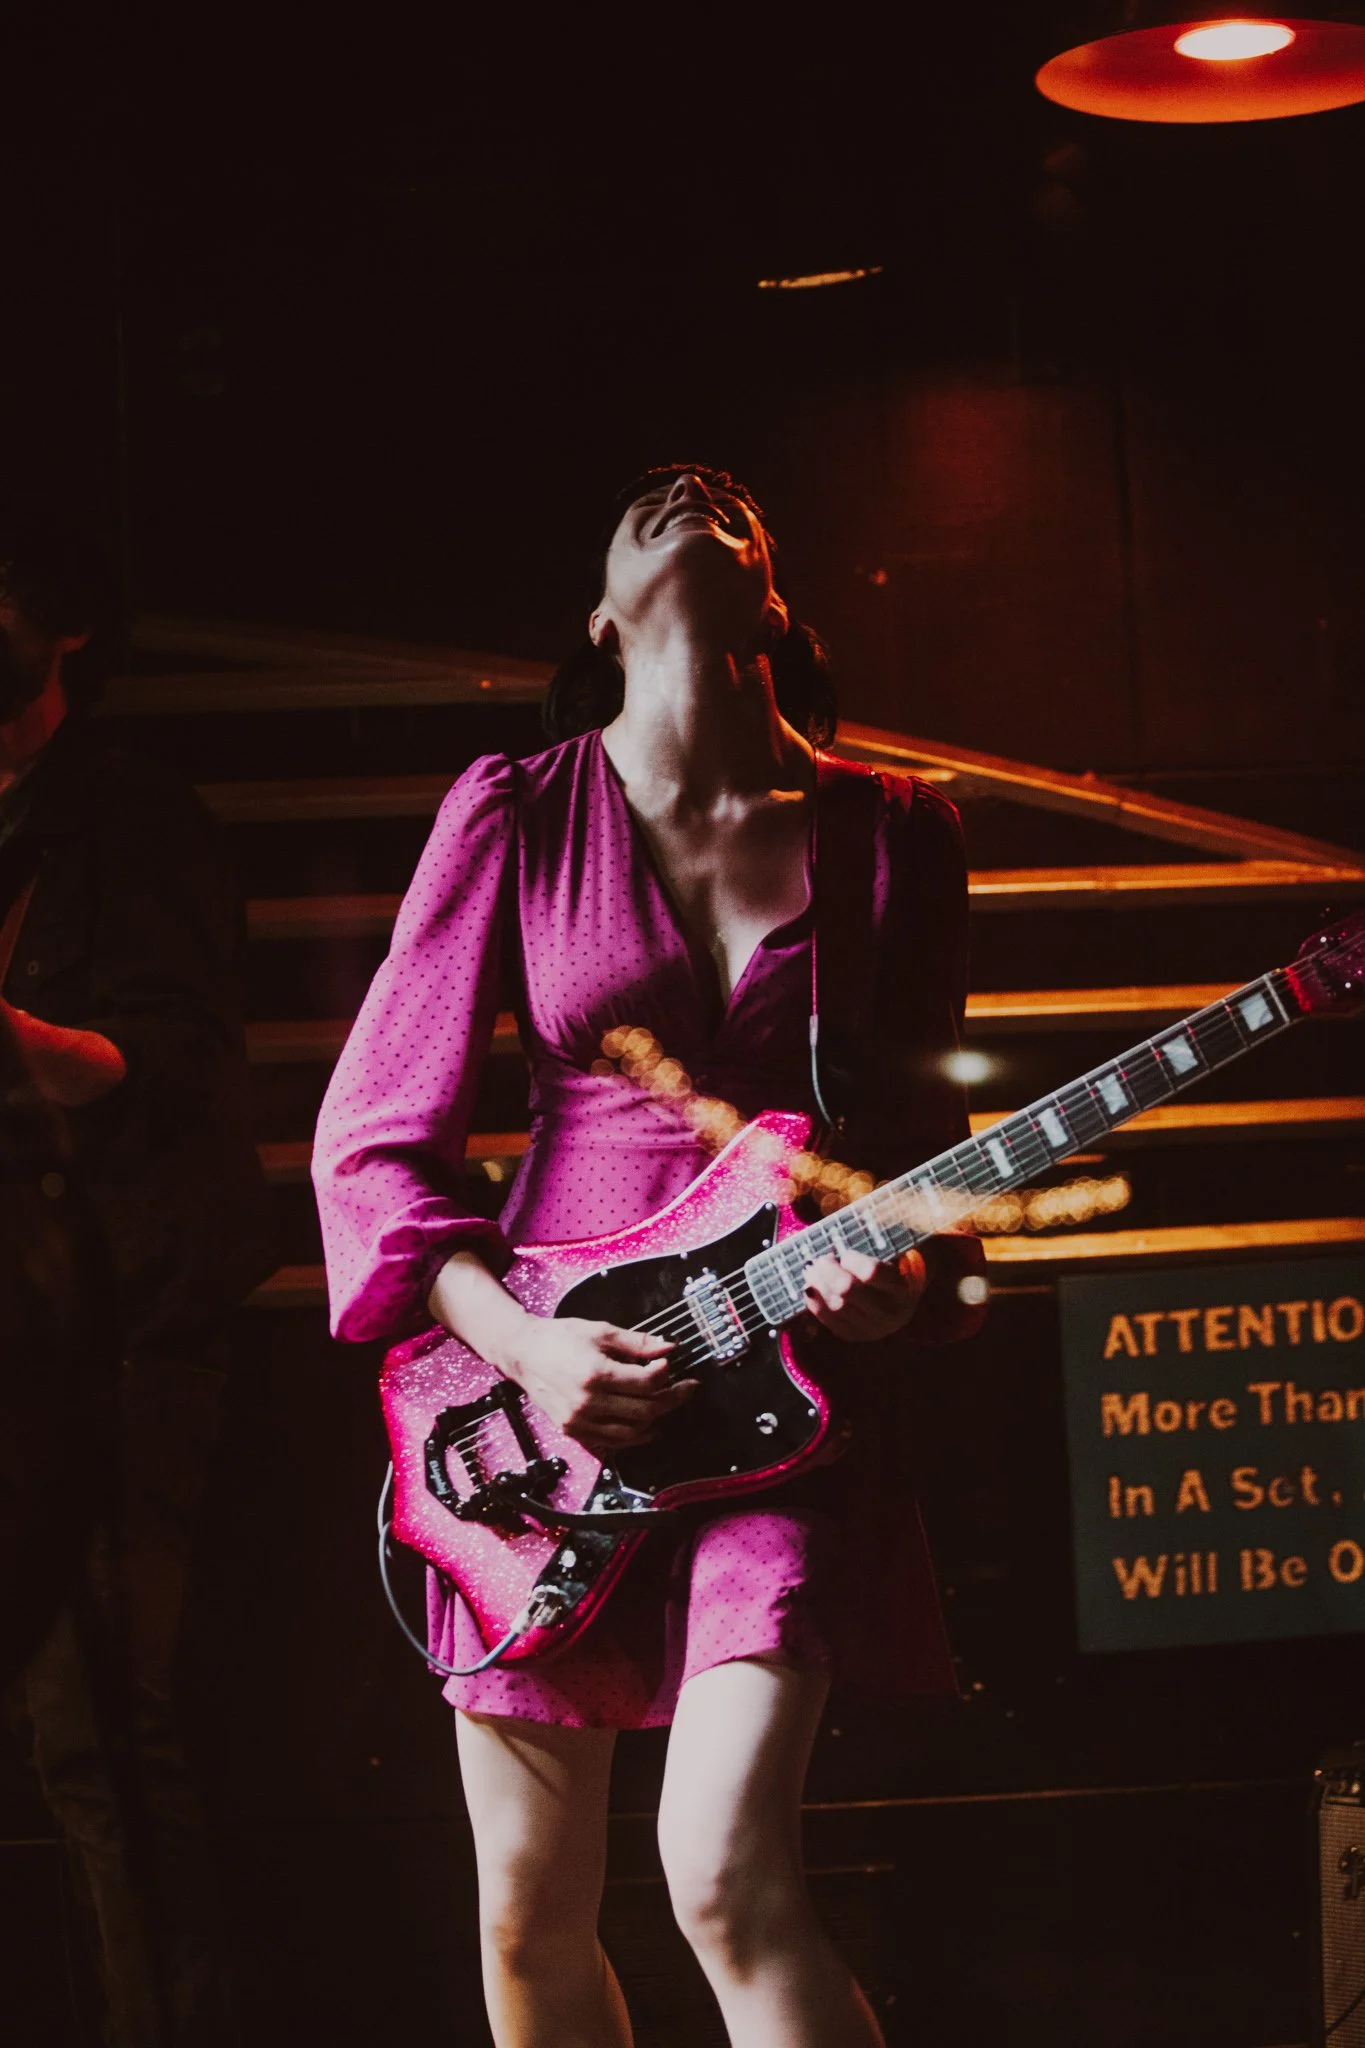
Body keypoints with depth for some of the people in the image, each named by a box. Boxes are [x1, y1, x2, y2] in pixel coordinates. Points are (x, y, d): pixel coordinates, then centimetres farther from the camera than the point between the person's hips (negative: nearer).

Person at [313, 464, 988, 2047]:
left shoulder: (892, 830, 6)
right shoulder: (515, 816, 1)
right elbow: (368, 1138, 1)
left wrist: (903, 1274, -8)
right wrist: (521, 1343, -13)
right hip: (547, 1375, 1)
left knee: (730, 1876, -20)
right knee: (531, 1918, 7)